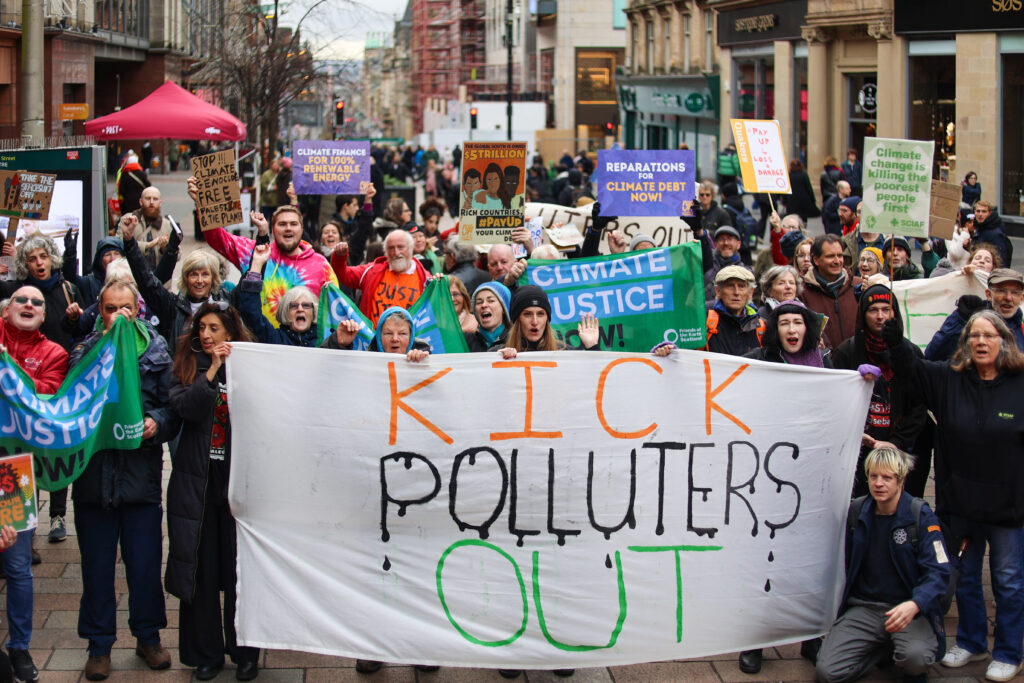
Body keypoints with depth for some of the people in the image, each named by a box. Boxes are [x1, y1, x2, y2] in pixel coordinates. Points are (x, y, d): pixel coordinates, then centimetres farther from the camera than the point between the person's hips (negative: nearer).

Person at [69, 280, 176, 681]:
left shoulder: (156, 352, 4)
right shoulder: (86, 351, 5)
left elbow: (173, 405, 0)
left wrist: (157, 422, -19)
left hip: (142, 472, 0)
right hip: (94, 471, 0)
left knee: (145, 562, 6)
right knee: (97, 564, 8)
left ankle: (148, 636, 24)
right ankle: (99, 644, 19)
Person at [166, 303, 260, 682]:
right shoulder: (187, 367, 7)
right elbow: (184, 407, -13)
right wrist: (213, 370, -15)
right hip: (196, 482, 1)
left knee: (240, 569, 3)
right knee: (200, 569, 5)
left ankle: (245, 653, 15)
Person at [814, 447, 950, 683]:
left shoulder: (921, 516, -7)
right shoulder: (856, 512, 5)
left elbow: (938, 572, -14)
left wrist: (914, 605, -32)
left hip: (908, 610, -3)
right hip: (864, 608, 4)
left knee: (916, 657, -36)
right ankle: (887, 646, 10)